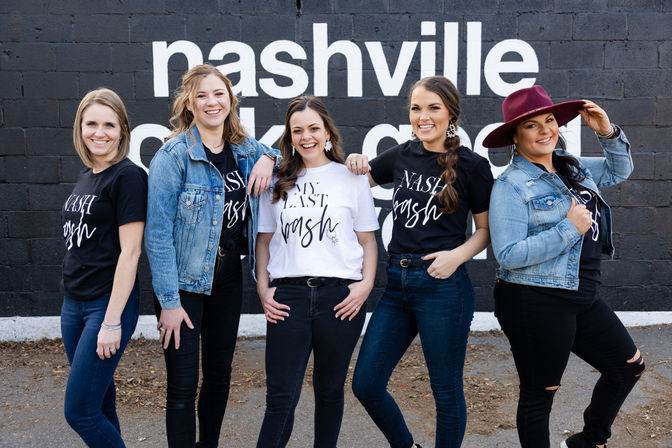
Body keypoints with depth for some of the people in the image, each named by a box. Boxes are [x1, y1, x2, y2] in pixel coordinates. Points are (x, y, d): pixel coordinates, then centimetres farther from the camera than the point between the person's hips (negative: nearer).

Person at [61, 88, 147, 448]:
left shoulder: (128, 176, -13)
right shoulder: (85, 176, 12)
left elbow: (129, 251, -17)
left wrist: (112, 321, -19)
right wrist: (72, 303, 18)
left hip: (108, 305, -8)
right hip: (73, 303, 8)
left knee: (79, 412, -5)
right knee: (99, 402, 16)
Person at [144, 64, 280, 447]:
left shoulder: (246, 149, 3)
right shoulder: (174, 155, -13)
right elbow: (158, 233, -15)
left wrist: (269, 157, -3)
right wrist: (169, 301, -18)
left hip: (229, 276, 6)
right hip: (185, 282, -5)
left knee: (220, 374, 17)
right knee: (183, 385, -1)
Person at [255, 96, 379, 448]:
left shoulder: (351, 178, 6)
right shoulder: (277, 181, 11)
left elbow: (367, 240, 7)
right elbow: (265, 239, 15)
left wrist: (366, 284, -6)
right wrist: (263, 287, 3)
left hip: (340, 296, 0)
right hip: (288, 296, 1)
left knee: (330, 389, 11)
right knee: (280, 396, -1)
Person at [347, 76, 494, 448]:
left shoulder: (472, 165, -4)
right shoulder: (403, 155, 8)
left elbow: (486, 229, 1)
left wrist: (457, 255, -16)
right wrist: (354, 164, -1)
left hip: (443, 287, -5)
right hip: (397, 282, 5)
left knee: (446, 390, 8)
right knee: (365, 384, 9)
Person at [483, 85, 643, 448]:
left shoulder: (571, 167, 7)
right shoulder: (511, 186, -15)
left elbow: (619, 171, 24)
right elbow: (508, 256, -22)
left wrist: (608, 132, 5)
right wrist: (569, 229, -21)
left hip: (582, 298, 9)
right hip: (537, 304, -8)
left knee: (628, 367, 19)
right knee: (540, 393, 6)